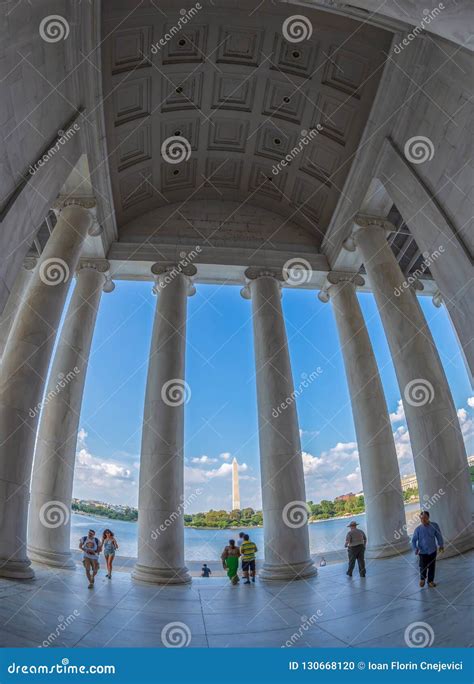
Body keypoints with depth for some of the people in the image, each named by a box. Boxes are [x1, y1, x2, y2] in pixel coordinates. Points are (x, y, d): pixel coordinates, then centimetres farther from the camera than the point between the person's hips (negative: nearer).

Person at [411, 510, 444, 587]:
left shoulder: (435, 526, -11)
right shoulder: (418, 529, -13)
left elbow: (439, 536, 3)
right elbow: (413, 540, -7)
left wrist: (441, 545, 1)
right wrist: (415, 548, -20)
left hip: (432, 551, 1)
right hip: (422, 552, -1)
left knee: (432, 567, 12)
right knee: (423, 567, 3)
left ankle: (430, 581, 34)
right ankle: (422, 579, 32)